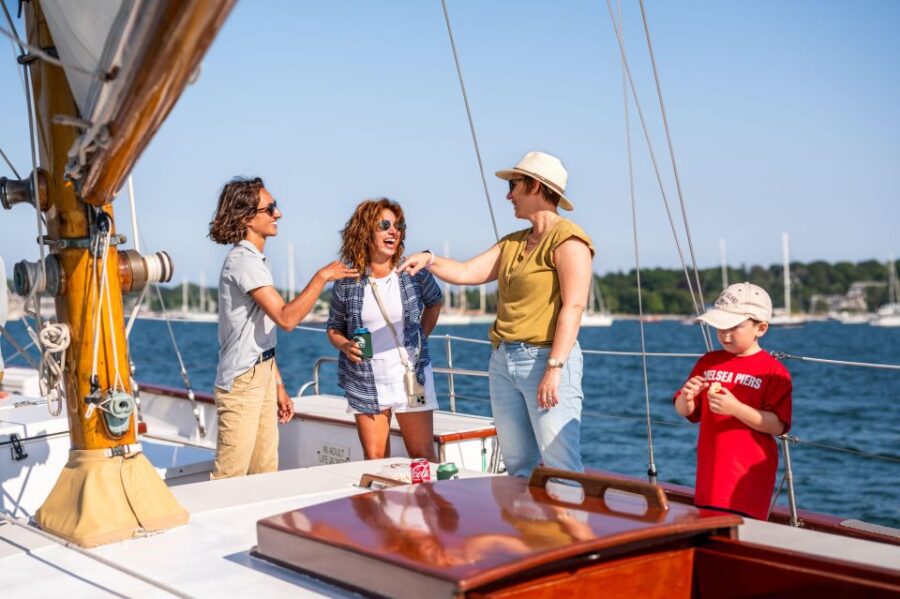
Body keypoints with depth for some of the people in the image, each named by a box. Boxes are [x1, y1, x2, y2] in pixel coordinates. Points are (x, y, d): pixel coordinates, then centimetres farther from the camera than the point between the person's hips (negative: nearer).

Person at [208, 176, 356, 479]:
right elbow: (287, 318, -27)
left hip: (261, 376, 10)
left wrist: (278, 386, 17)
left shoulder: (254, 260, 15)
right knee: (230, 478, -6)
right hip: (241, 382, -10)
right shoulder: (243, 261, -16)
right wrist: (322, 277, -21)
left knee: (266, 473, 13)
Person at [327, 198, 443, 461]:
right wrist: (345, 346, -10)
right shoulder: (347, 282, -2)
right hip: (366, 382, 0)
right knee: (374, 460, 5)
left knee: (423, 457, 1)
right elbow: (334, 328, 10)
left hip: (411, 375, 0)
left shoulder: (413, 273, -2)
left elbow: (434, 301, 19)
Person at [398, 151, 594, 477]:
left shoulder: (568, 239, -7)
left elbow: (573, 306, -15)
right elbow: (468, 273, 15)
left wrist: (554, 367, -22)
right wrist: (430, 260, -3)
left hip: (546, 358, -8)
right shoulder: (513, 243, 18)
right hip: (503, 361, 8)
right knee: (518, 465, 10)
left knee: (561, 468, -11)